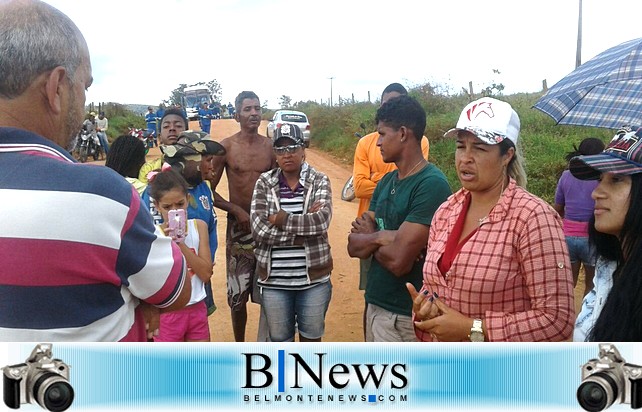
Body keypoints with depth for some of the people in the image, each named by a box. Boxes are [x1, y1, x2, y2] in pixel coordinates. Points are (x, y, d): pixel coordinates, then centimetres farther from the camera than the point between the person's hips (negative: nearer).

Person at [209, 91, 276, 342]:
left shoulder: (270, 146, 2)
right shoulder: (227, 147, -4)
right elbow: (208, 190, -2)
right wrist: (236, 210, -13)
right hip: (239, 226, -1)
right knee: (237, 295, 8)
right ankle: (239, 346, 27)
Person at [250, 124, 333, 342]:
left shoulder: (319, 181, -2)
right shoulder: (264, 183, -1)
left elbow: (322, 220, -19)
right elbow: (259, 229, -14)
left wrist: (283, 219, -16)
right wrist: (305, 223, -17)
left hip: (313, 277, 0)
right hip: (275, 280, 1)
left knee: (311, 336, 16)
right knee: (279, 340, 15)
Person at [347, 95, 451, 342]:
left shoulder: (432, 184, -19)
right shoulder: (386, 181, 7)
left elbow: (399, 261, -24)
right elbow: (353, 245, 3)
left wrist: (368, 238, -6)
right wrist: (380, 236, -17)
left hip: (403, 315, -7)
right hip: (374, 303, 8)